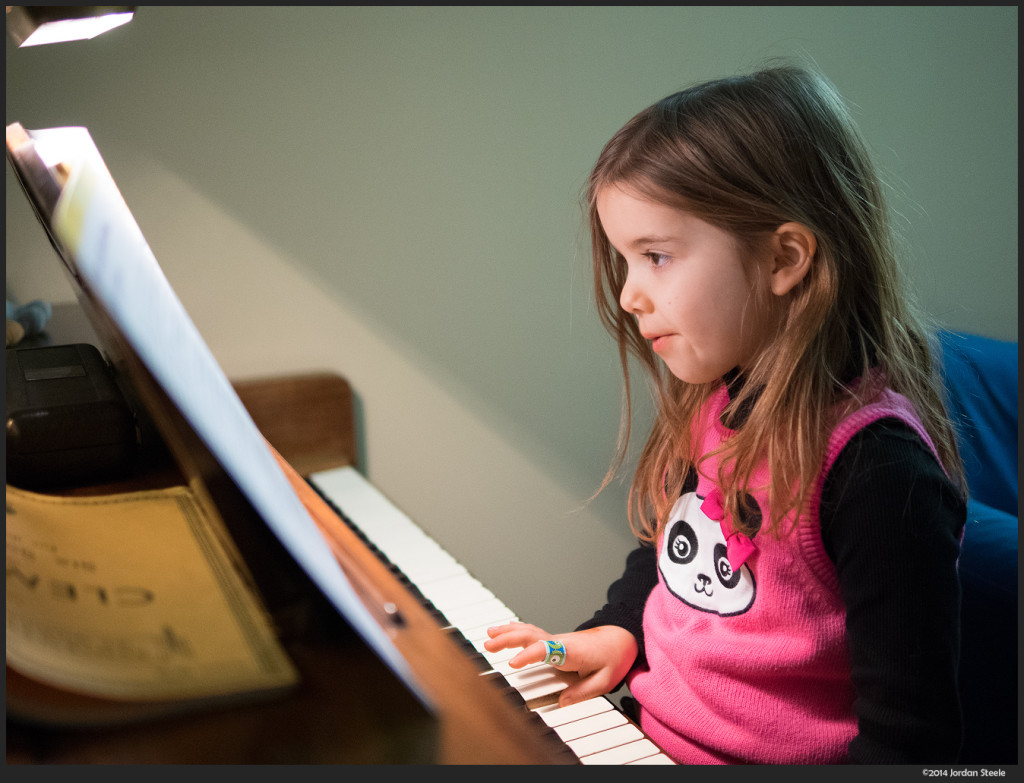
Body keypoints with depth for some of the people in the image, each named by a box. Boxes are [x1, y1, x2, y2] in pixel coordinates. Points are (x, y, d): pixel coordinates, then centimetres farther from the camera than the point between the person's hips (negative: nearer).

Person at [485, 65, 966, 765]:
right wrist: (617, 630, 4)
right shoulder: (711, 404, 2)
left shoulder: (877, 468, -23)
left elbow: (908, 739, -20)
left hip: (763, 756, -7)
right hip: (647, 731, 7)